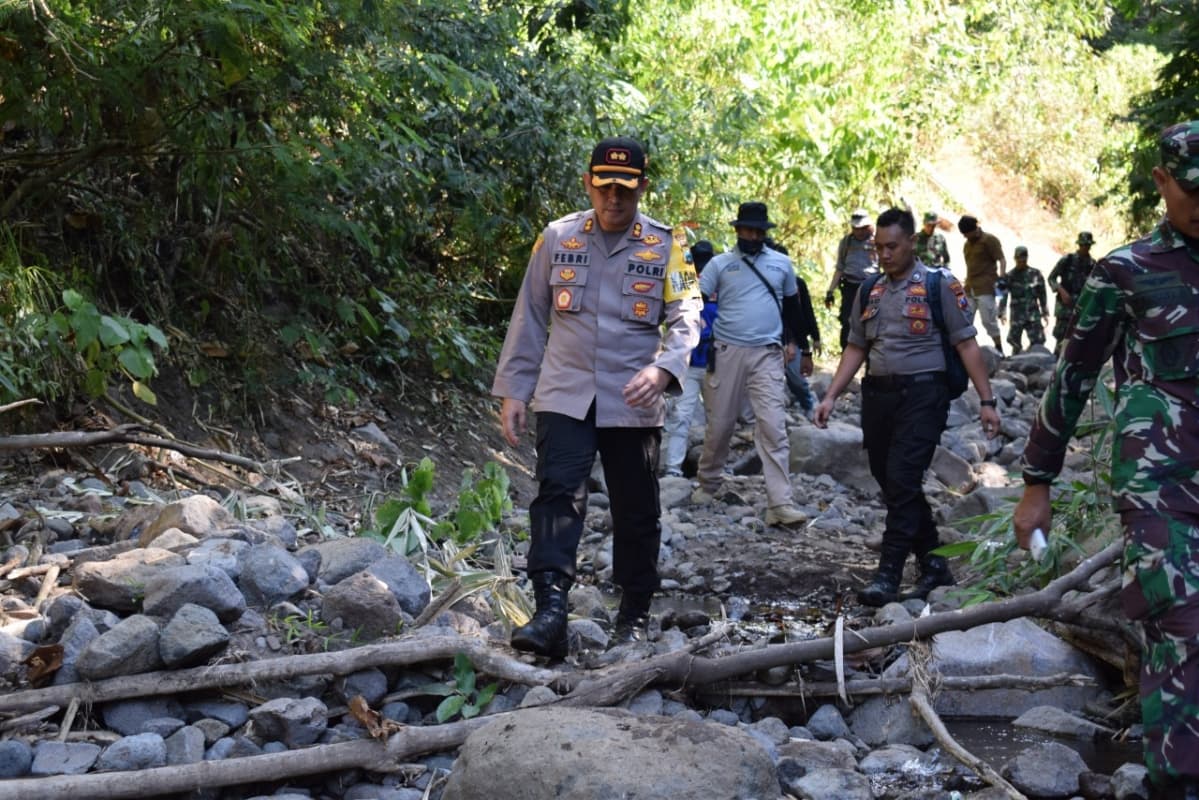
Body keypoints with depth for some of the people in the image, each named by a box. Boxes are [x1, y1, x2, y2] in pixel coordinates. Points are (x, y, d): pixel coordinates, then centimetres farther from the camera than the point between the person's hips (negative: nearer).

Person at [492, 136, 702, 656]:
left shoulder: (663, 247, 2)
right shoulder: (557, 238, 4)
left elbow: (686, 318, -2)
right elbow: (529, 318, 9)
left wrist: (663, 368, -22)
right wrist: (513, 391, 5)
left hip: (632, 404, 0)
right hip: (565, 397, 0)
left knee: (636, 512, 9)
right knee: (558, 493, -16)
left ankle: (635, 617, 24)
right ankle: (550, 612, -22)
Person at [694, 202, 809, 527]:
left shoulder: (782, 263, 9)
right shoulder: (720, 264, 3)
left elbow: (793, 306, 19)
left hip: (767, 355, 1)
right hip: (726, 352, -1)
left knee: (773, 427, -9)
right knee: (720, 424, 7)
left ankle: (780, 505, -13)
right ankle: (707, 485, 28)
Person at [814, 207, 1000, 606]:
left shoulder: (939, 284, -3)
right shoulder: (870, 291, 13)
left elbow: (966, 344, -4)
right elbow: (856, 348, 17)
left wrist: (987, 400, -8)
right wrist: (831, 396, 8)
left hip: (922, 394, -6)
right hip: (878, 395, 6)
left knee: (902, 481, -14)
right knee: (891, 484, 10)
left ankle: (888, 575, -11)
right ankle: (934, 566, 23)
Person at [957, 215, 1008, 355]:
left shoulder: (990, 240, -1)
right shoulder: (967, 245, 20)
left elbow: (1002, 260, -6)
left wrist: (1001, 279, -20)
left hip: (986, 288, -7)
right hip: (969, 289, 7)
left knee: (988, 321, -10)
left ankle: (999, 350, -1)